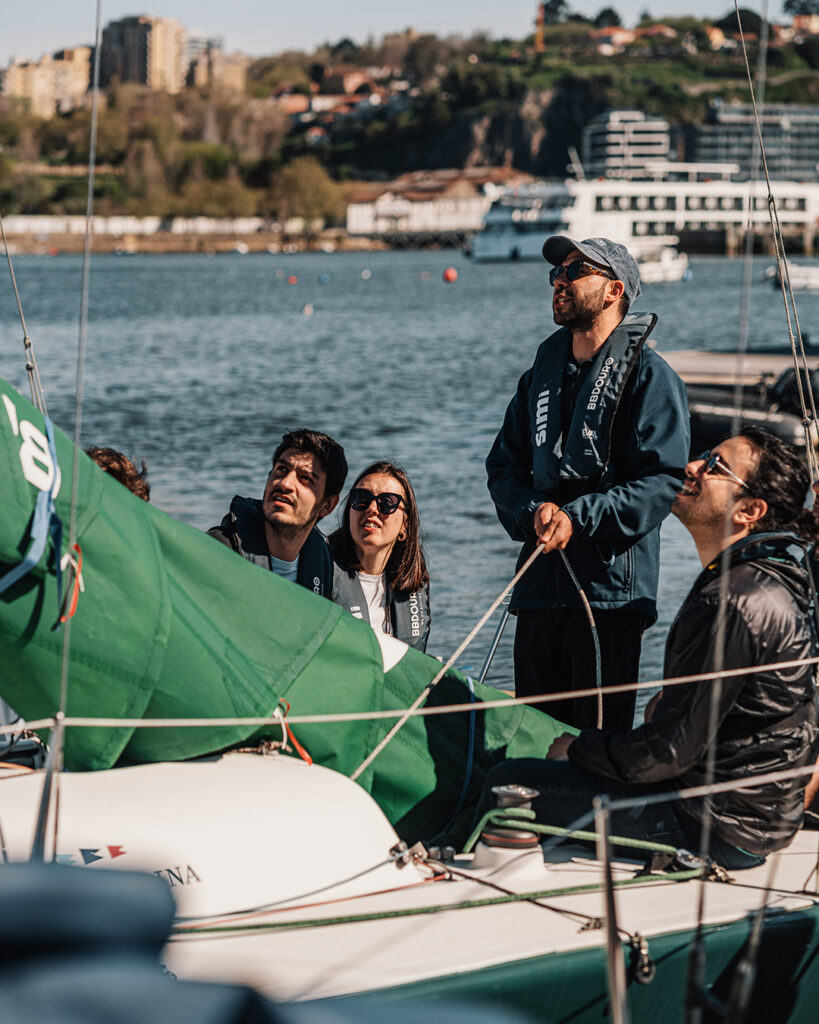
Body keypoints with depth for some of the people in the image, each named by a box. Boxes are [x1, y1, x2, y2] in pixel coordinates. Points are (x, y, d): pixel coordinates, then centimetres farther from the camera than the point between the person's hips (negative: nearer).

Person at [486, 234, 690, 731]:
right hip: (540, 583, 7)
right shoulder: (544, 372, 18)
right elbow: (503, 465, 16)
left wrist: (579, 517, -19)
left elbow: (664, 480, -12)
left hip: (611, 590, -7)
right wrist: (535, 511, -6)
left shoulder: (648, 374, -3)